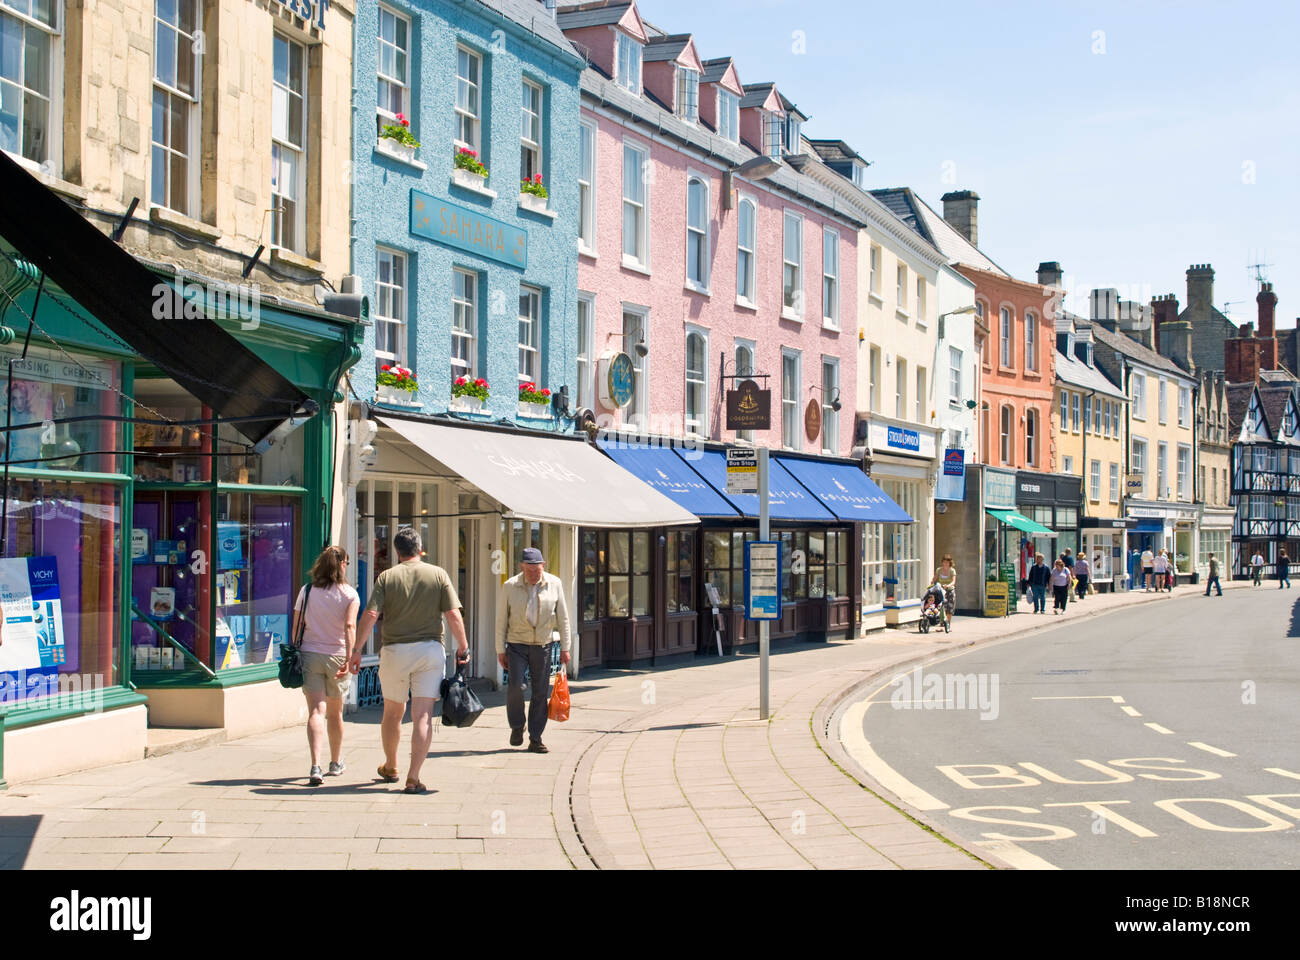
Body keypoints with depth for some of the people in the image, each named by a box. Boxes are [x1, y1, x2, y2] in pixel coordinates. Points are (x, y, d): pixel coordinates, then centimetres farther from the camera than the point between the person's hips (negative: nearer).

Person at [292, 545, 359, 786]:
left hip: (309, 655, 0)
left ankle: (315, 767, -23)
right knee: (335, 712, 17)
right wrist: (349, 658, -20)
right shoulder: (349, 594, -2)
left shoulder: (307, 590, 4)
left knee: (316, 712, -6)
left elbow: (296, 625, 4)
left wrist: (295, 654, 15)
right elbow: (350, 626, -15)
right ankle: (336, 763, 33)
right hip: (336, 656, 0)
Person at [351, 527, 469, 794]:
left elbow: (370, 615, -8)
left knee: (392, 712, 18)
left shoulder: (386, 577, 0)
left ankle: (390, 768, 34)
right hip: (430, 650, 0)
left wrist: (357, 649, -3)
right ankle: (413, 778, -10)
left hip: (395, 651, 1)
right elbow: (453, 615, -4)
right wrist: (463, 647, 6)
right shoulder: (438, 575, 2)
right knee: (423, 715, -2)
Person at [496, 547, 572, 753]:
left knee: (541, 692, -1)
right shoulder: (510, 587, -5)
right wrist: (500, 651, -3)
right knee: (516, 685, -17)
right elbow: (501, 620, -1)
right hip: (516, 644, -2)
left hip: (543, 646, 2)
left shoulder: (554, 584, -1)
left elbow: (563, 618, 5)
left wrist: (565, 647, 3)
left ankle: (535, 739, 7)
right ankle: (516, 727, 6)